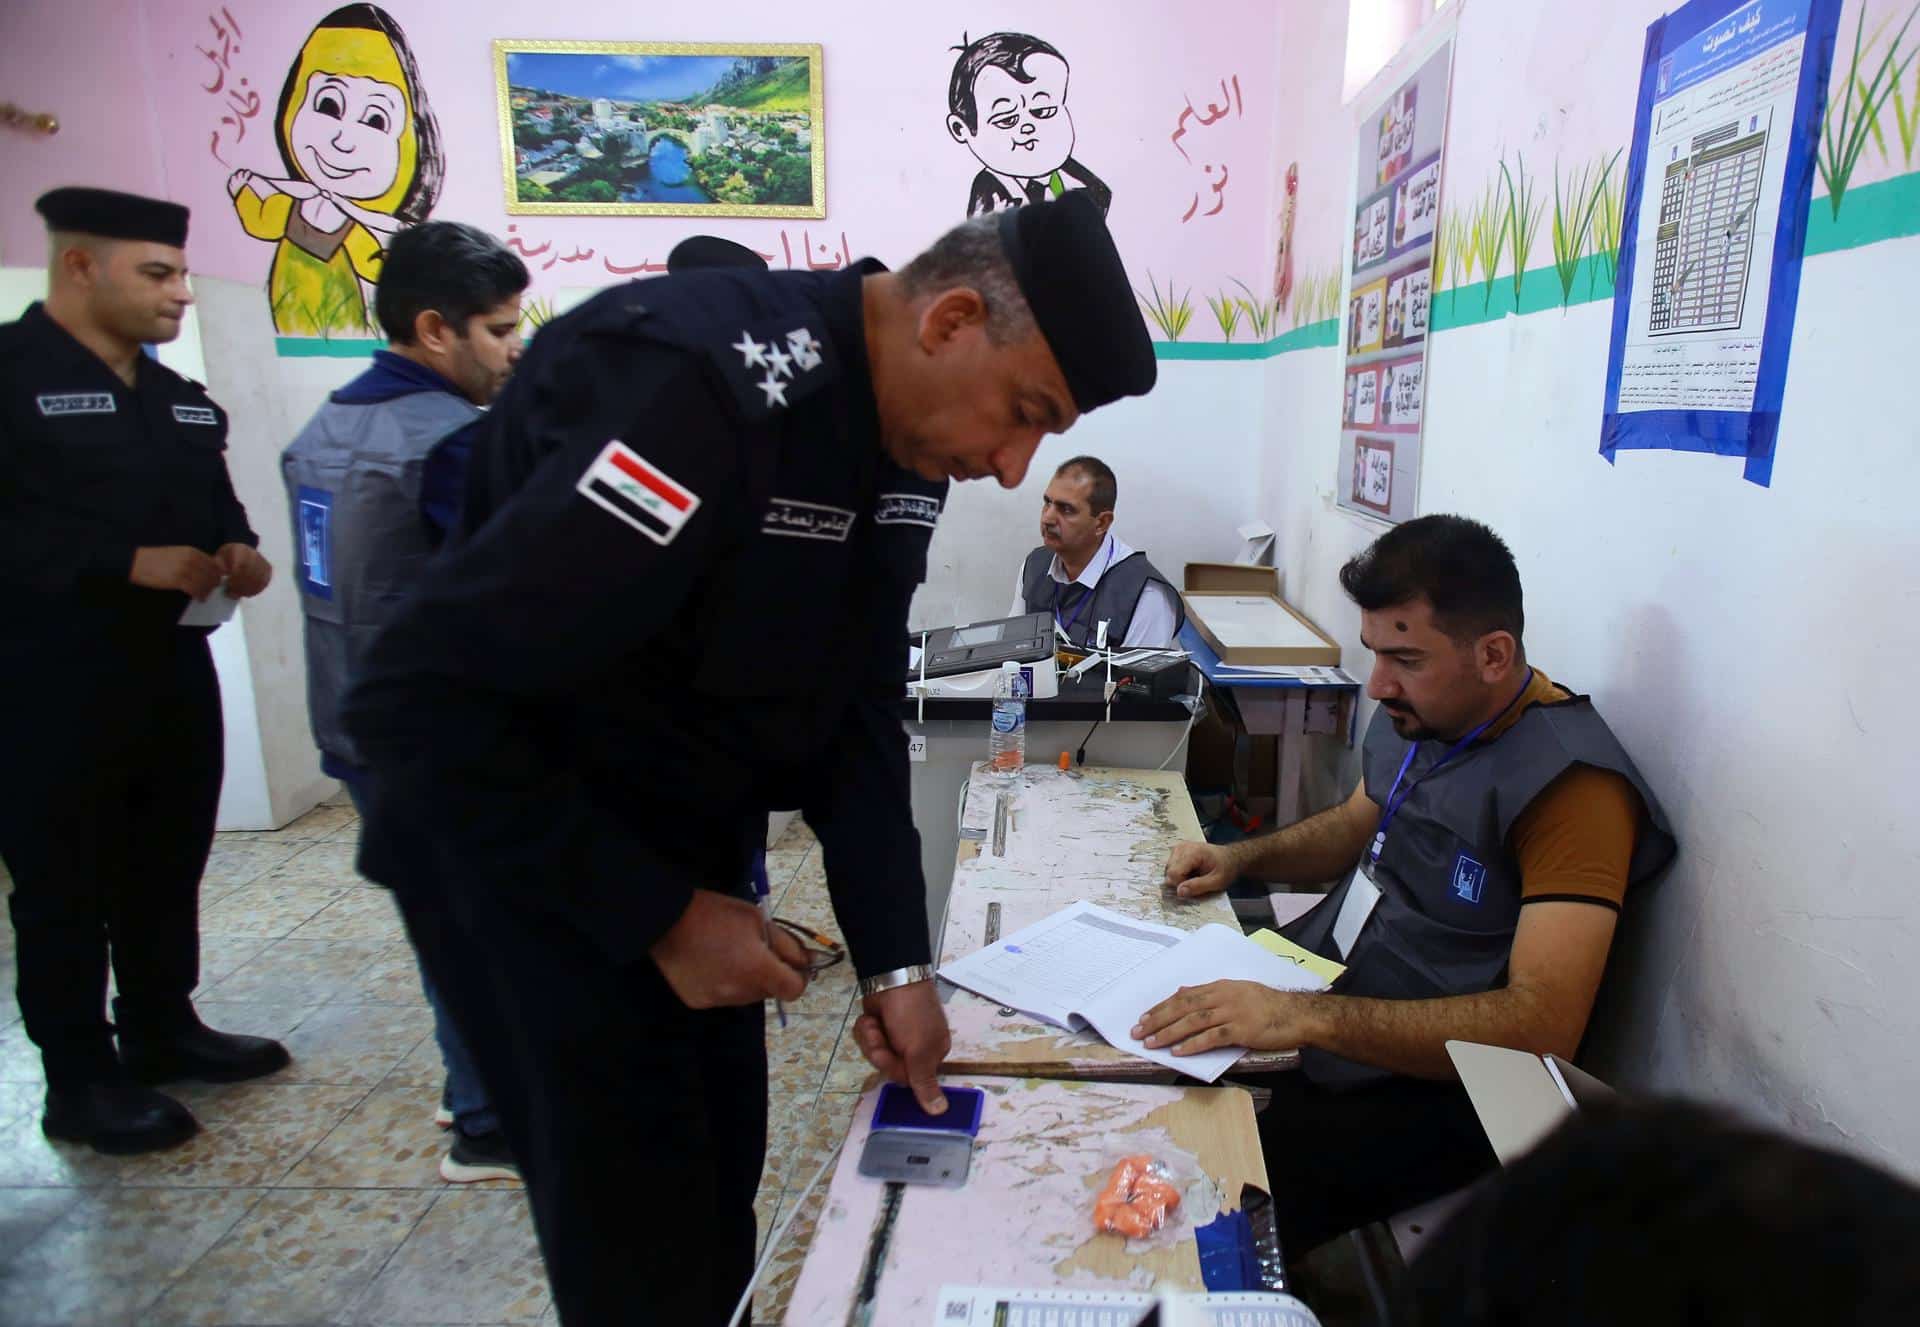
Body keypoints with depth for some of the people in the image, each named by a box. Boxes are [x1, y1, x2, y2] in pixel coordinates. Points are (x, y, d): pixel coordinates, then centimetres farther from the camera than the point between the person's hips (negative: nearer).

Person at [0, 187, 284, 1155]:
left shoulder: (183, 400, 14)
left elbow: (217, 504, 19)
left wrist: (236, 549, -3)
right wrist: (128, 562, -24)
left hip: (174, 667, 7)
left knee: (168, 863, 15)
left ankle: (163, 1028, 31)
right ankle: (79, 1079, 18)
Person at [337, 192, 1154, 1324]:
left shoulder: (905, 447, -2)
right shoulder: (698, 385, -29)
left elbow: (855, 712, 2)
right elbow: (418, 702, -28)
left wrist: (896, 960, -4)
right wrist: (659, 918, -22)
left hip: (689, 854, 8)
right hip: (521, 855, -7)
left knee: (722, 1205, 18)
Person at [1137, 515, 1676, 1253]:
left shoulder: (1567, 780, -21)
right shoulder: (1417, 714, 3)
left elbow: (1545, 1024, -29)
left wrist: (1305, 1018, -36)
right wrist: (1241, 857, 4)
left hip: (1420, 1083, -8)